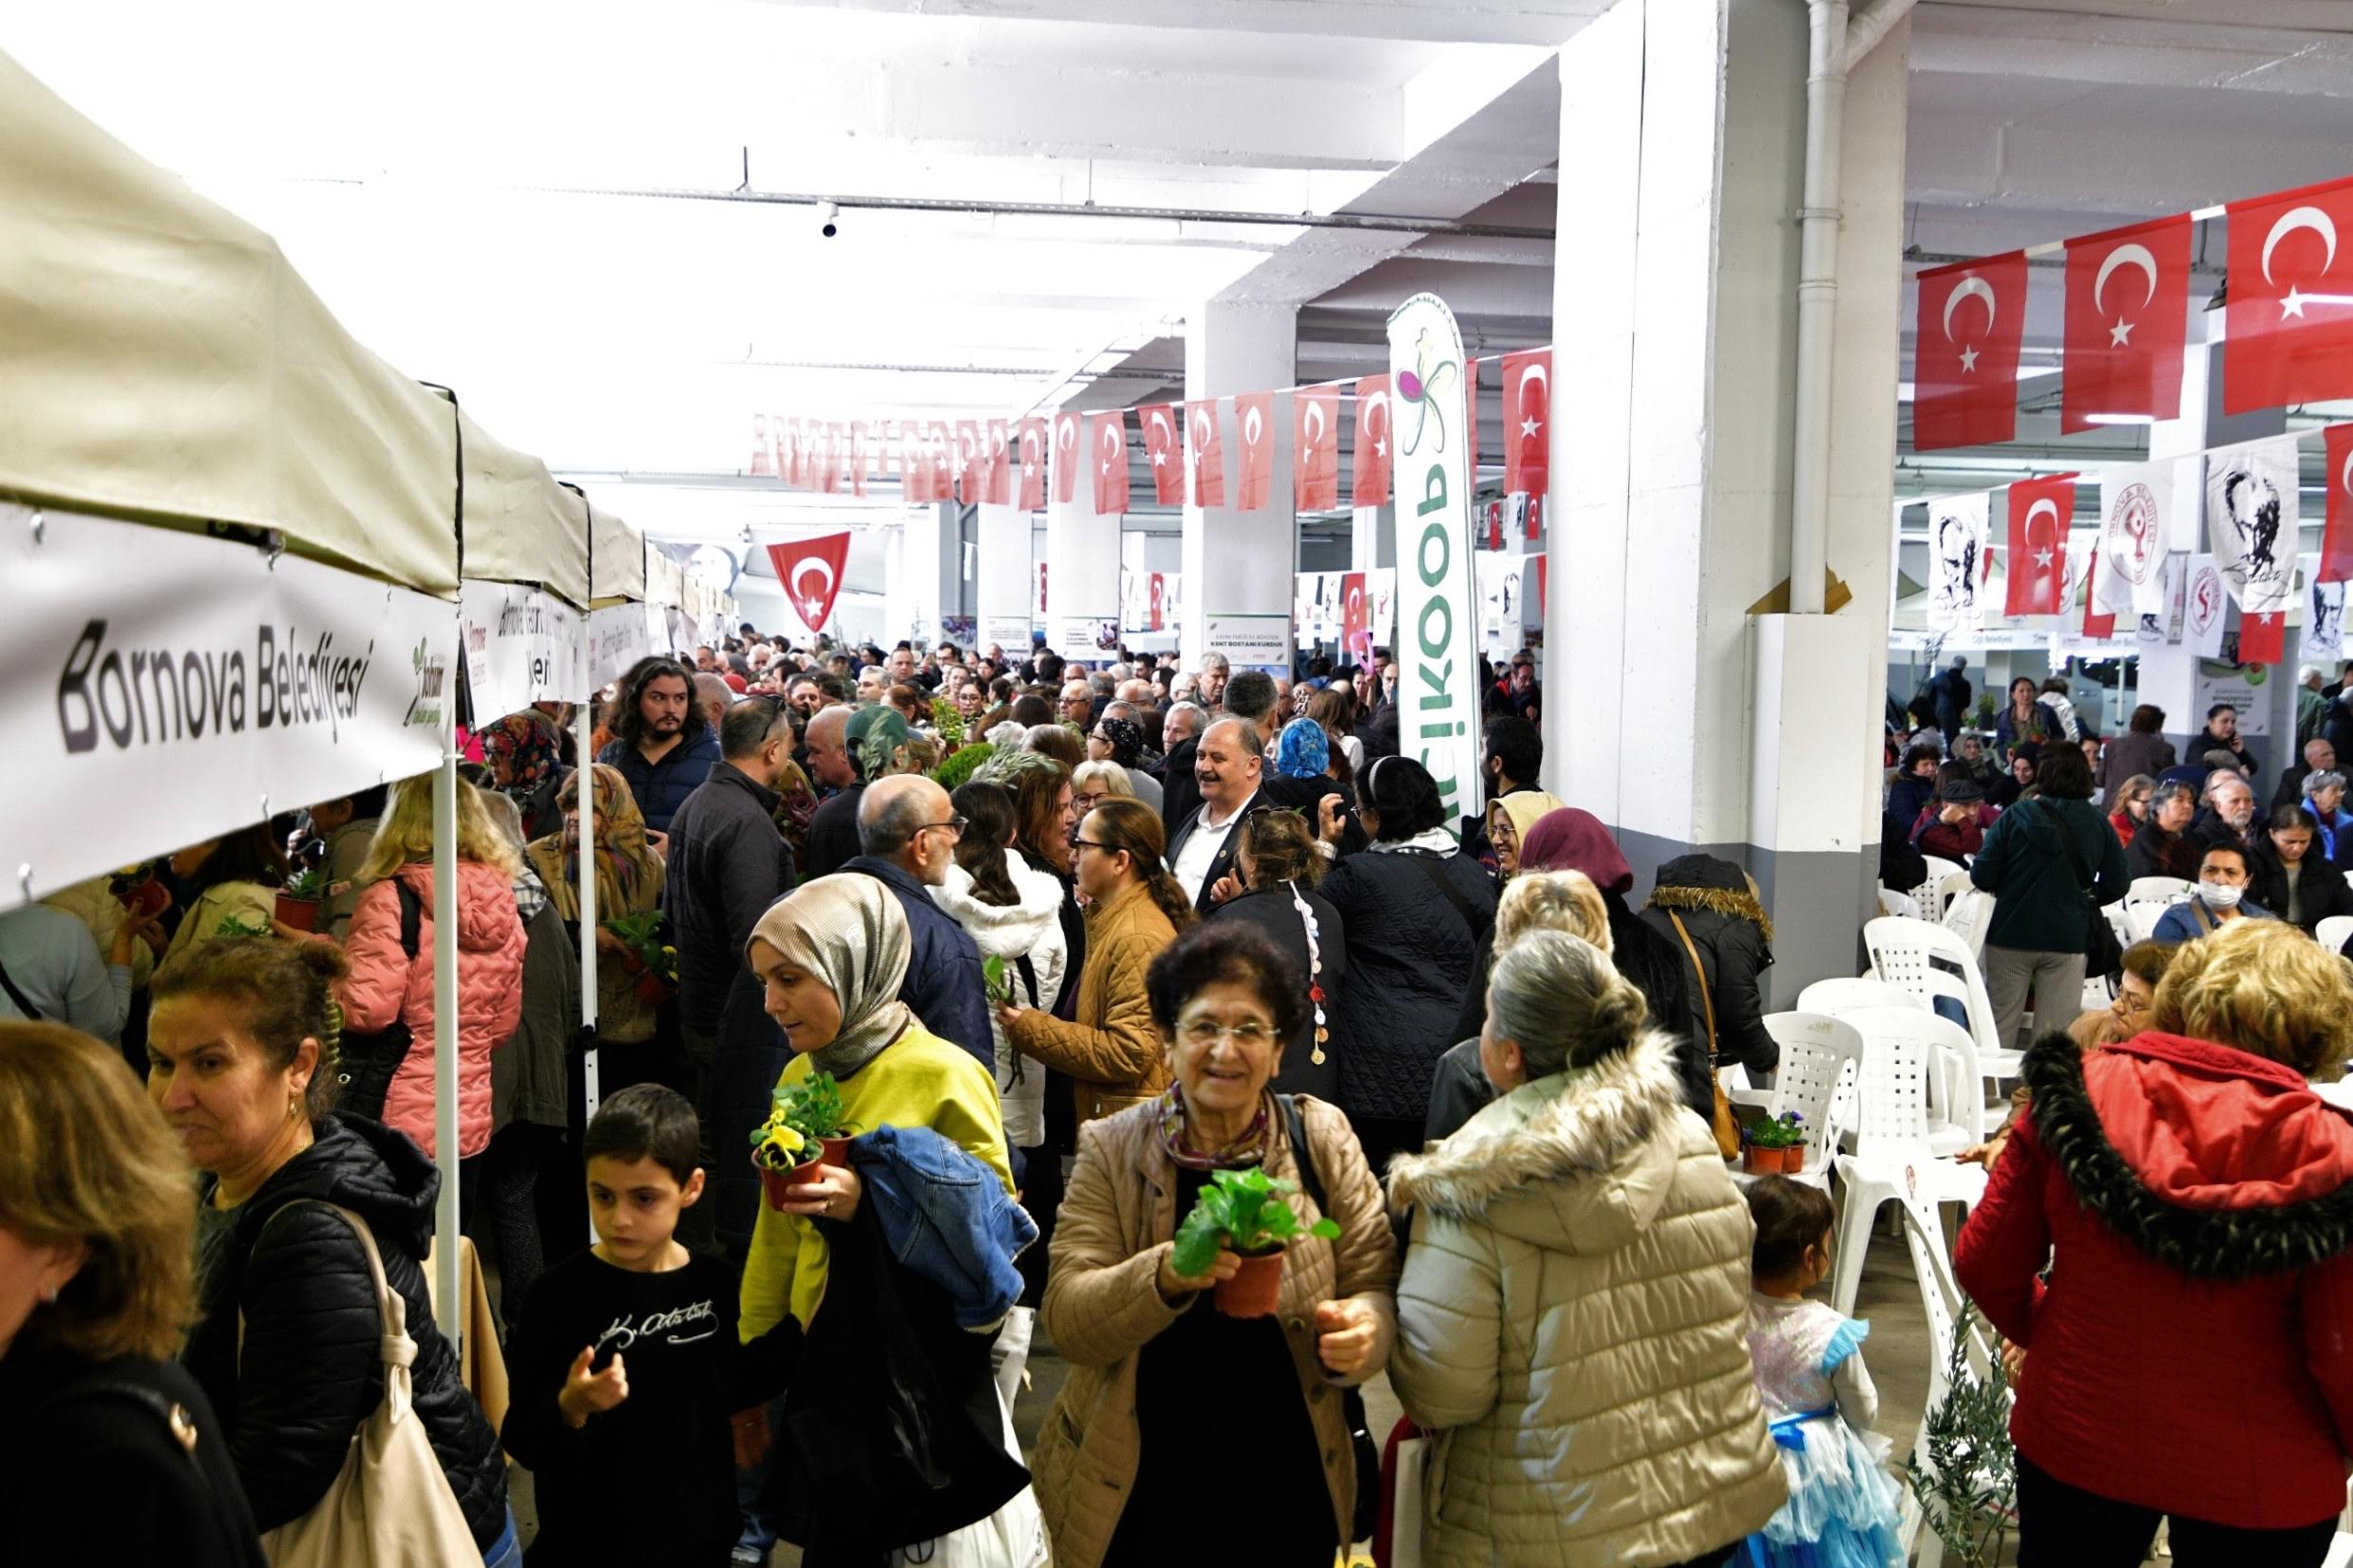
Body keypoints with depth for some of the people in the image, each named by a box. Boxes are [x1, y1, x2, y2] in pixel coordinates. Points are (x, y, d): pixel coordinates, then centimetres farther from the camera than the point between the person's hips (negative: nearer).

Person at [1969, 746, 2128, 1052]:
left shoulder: (2016, 816, -7)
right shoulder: (2099, 824, -2)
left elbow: (1980, 877, -10)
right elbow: (2118, 885, 1)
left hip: (2012, 934, -1)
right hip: (2068, 939, 1)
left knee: (1999, 1028, 9)